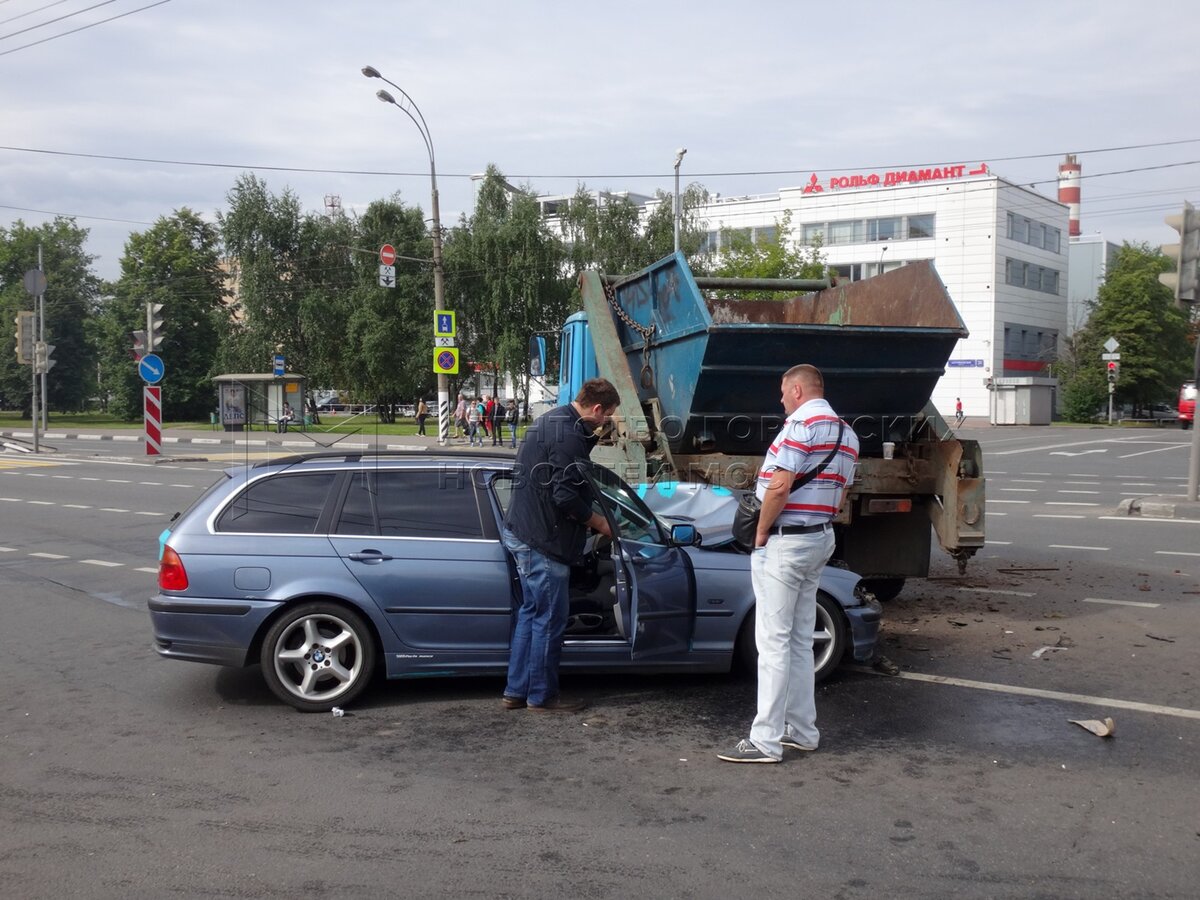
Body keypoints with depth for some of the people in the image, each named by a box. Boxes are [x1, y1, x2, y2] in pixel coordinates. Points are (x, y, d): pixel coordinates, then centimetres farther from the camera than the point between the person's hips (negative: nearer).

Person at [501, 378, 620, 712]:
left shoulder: (550, 420, 12)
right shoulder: (569, 435, -20)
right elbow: (566, 497, -22)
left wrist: (591, 438, 9)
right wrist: (598, 523, -9)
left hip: (520, 532, 11)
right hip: (541, 540, -11)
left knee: (531, 612, 17)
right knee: (550, 619, 2)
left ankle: (515, 691, 23)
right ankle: (542, 695, 13)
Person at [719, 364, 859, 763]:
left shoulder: (802, 423, -15)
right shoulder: (846, 434, 15)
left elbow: (779, 486, -22)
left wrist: (761, 533, -11)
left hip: (784, 542, -9)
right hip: (821, 539, 9)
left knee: (773, 641, -7)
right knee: (800, 640, 16)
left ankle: (766, 741, -4)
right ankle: (802, 730, 22)